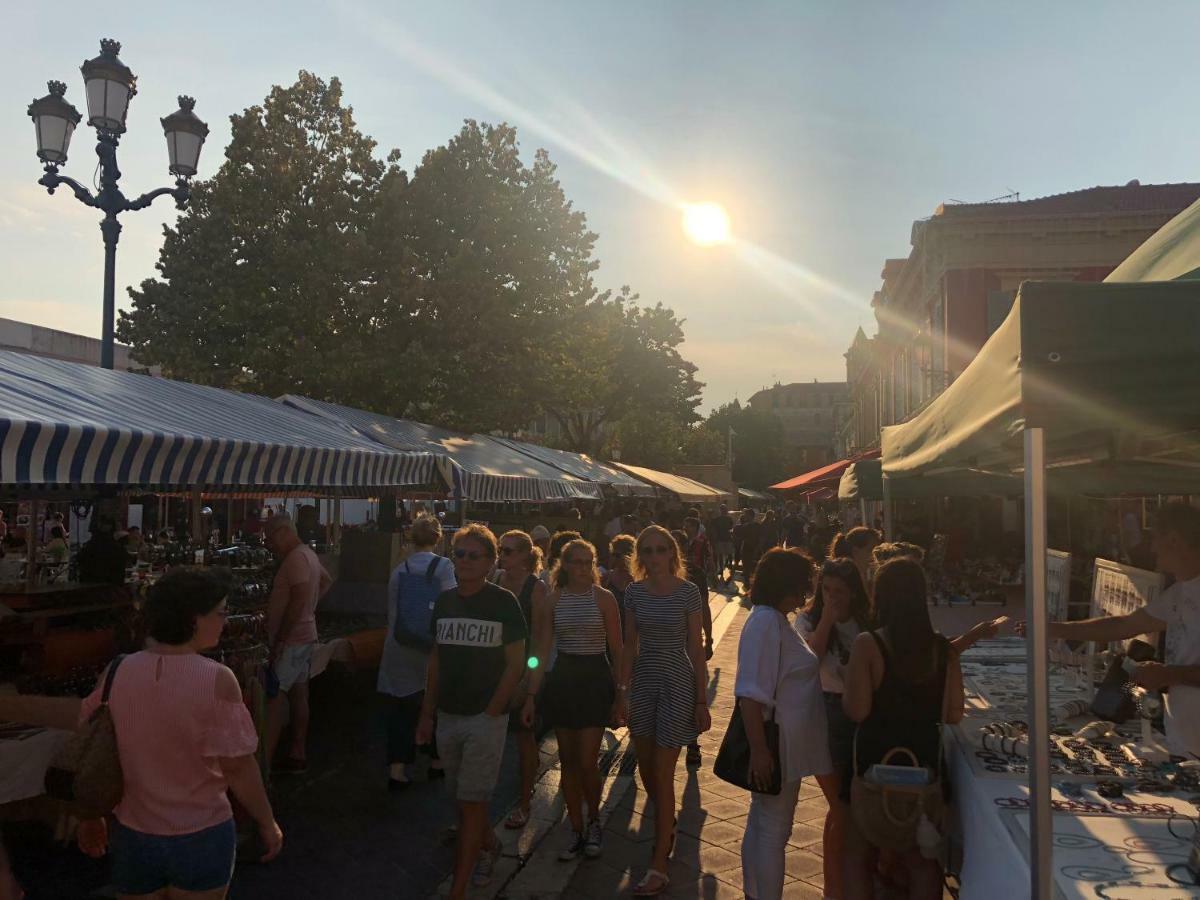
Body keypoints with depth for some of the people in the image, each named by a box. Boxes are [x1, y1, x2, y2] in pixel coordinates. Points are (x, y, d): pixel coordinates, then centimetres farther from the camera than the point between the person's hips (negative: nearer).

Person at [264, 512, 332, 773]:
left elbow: (298, 600, -24)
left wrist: (279, 639, -22)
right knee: (298, 694, 14)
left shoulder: (296, 558, -17)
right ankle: (298, 754, 21)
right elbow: (326, 581, 29)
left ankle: (264, 762, -12)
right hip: (304, 636, 10)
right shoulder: (307, 554, 15)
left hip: (291, 640, -10)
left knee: (274, 696, -11)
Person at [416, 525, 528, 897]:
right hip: (447, 717, 5)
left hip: (486, 717, -5)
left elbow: (516, 663, -8)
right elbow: (436, 660, 12)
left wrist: (491, 712, -11)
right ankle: (489, 845, 43)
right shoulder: (444, 601, 5)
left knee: (471, 802, -2)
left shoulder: (503, 601, -9)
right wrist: (427, 714, 10)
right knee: (464, 799, 18)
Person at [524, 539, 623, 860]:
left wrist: (619, 697, -3)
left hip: (595, 680, -3)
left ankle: (593, 821, 23)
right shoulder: (552, 601, 1)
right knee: (568, 760, 9)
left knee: (587, 762, -4)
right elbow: (541, 651, 3)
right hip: (562, 681, 3)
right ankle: (577, 831, 24)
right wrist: (530, 695, -1)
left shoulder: (603, 598, -5)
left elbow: (617, 651, -2)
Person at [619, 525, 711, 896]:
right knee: (646, 768, 15)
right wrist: (622, 690, 3)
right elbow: (630, 645, 6)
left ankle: (659, 867, 8)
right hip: (643, 682, 4)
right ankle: (666, 827, 43)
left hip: (677, 684, -4)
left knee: (663, 773, -2)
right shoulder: (634, 591, 1)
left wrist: (702, 701, -6)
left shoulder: (688, 592, -9)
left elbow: (696, 649, -6)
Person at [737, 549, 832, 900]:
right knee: (773, 831, 2)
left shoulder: (775, 620, 10)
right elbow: (750, 695, -27)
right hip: (775, 745, -10)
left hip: (785, 745, 10)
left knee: (762, 825, 19)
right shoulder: (766, 622, -22)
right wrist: (759, 750, -27)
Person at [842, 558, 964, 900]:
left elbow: (857, 711, -19)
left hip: (874, 758, -4)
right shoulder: (943, 647, -5)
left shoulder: (867, 644, -18)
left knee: (860, 858, 14)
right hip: (924, 758, 4)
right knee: (923, 859, 20)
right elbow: (953, 715, -2)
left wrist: (846, 682, -1)